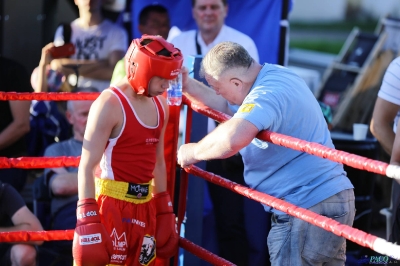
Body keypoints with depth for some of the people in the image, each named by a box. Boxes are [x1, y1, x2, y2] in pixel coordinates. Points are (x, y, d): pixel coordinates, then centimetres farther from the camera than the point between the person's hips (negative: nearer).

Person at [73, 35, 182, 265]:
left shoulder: (160, 105, 10)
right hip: (111, 204, -8)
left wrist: (165, 212, 19)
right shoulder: (110, 104, -14)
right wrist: (88, 219, -22)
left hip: (144, 204, 8)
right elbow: (87, 167, -16)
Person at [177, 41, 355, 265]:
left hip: (305, 209, -11)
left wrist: (193, 152, -22)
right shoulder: (275, 74, 10)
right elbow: (229, 107, 25)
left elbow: (230, 139, -40)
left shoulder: (267, 94, -23)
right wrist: (189, 86, 15)